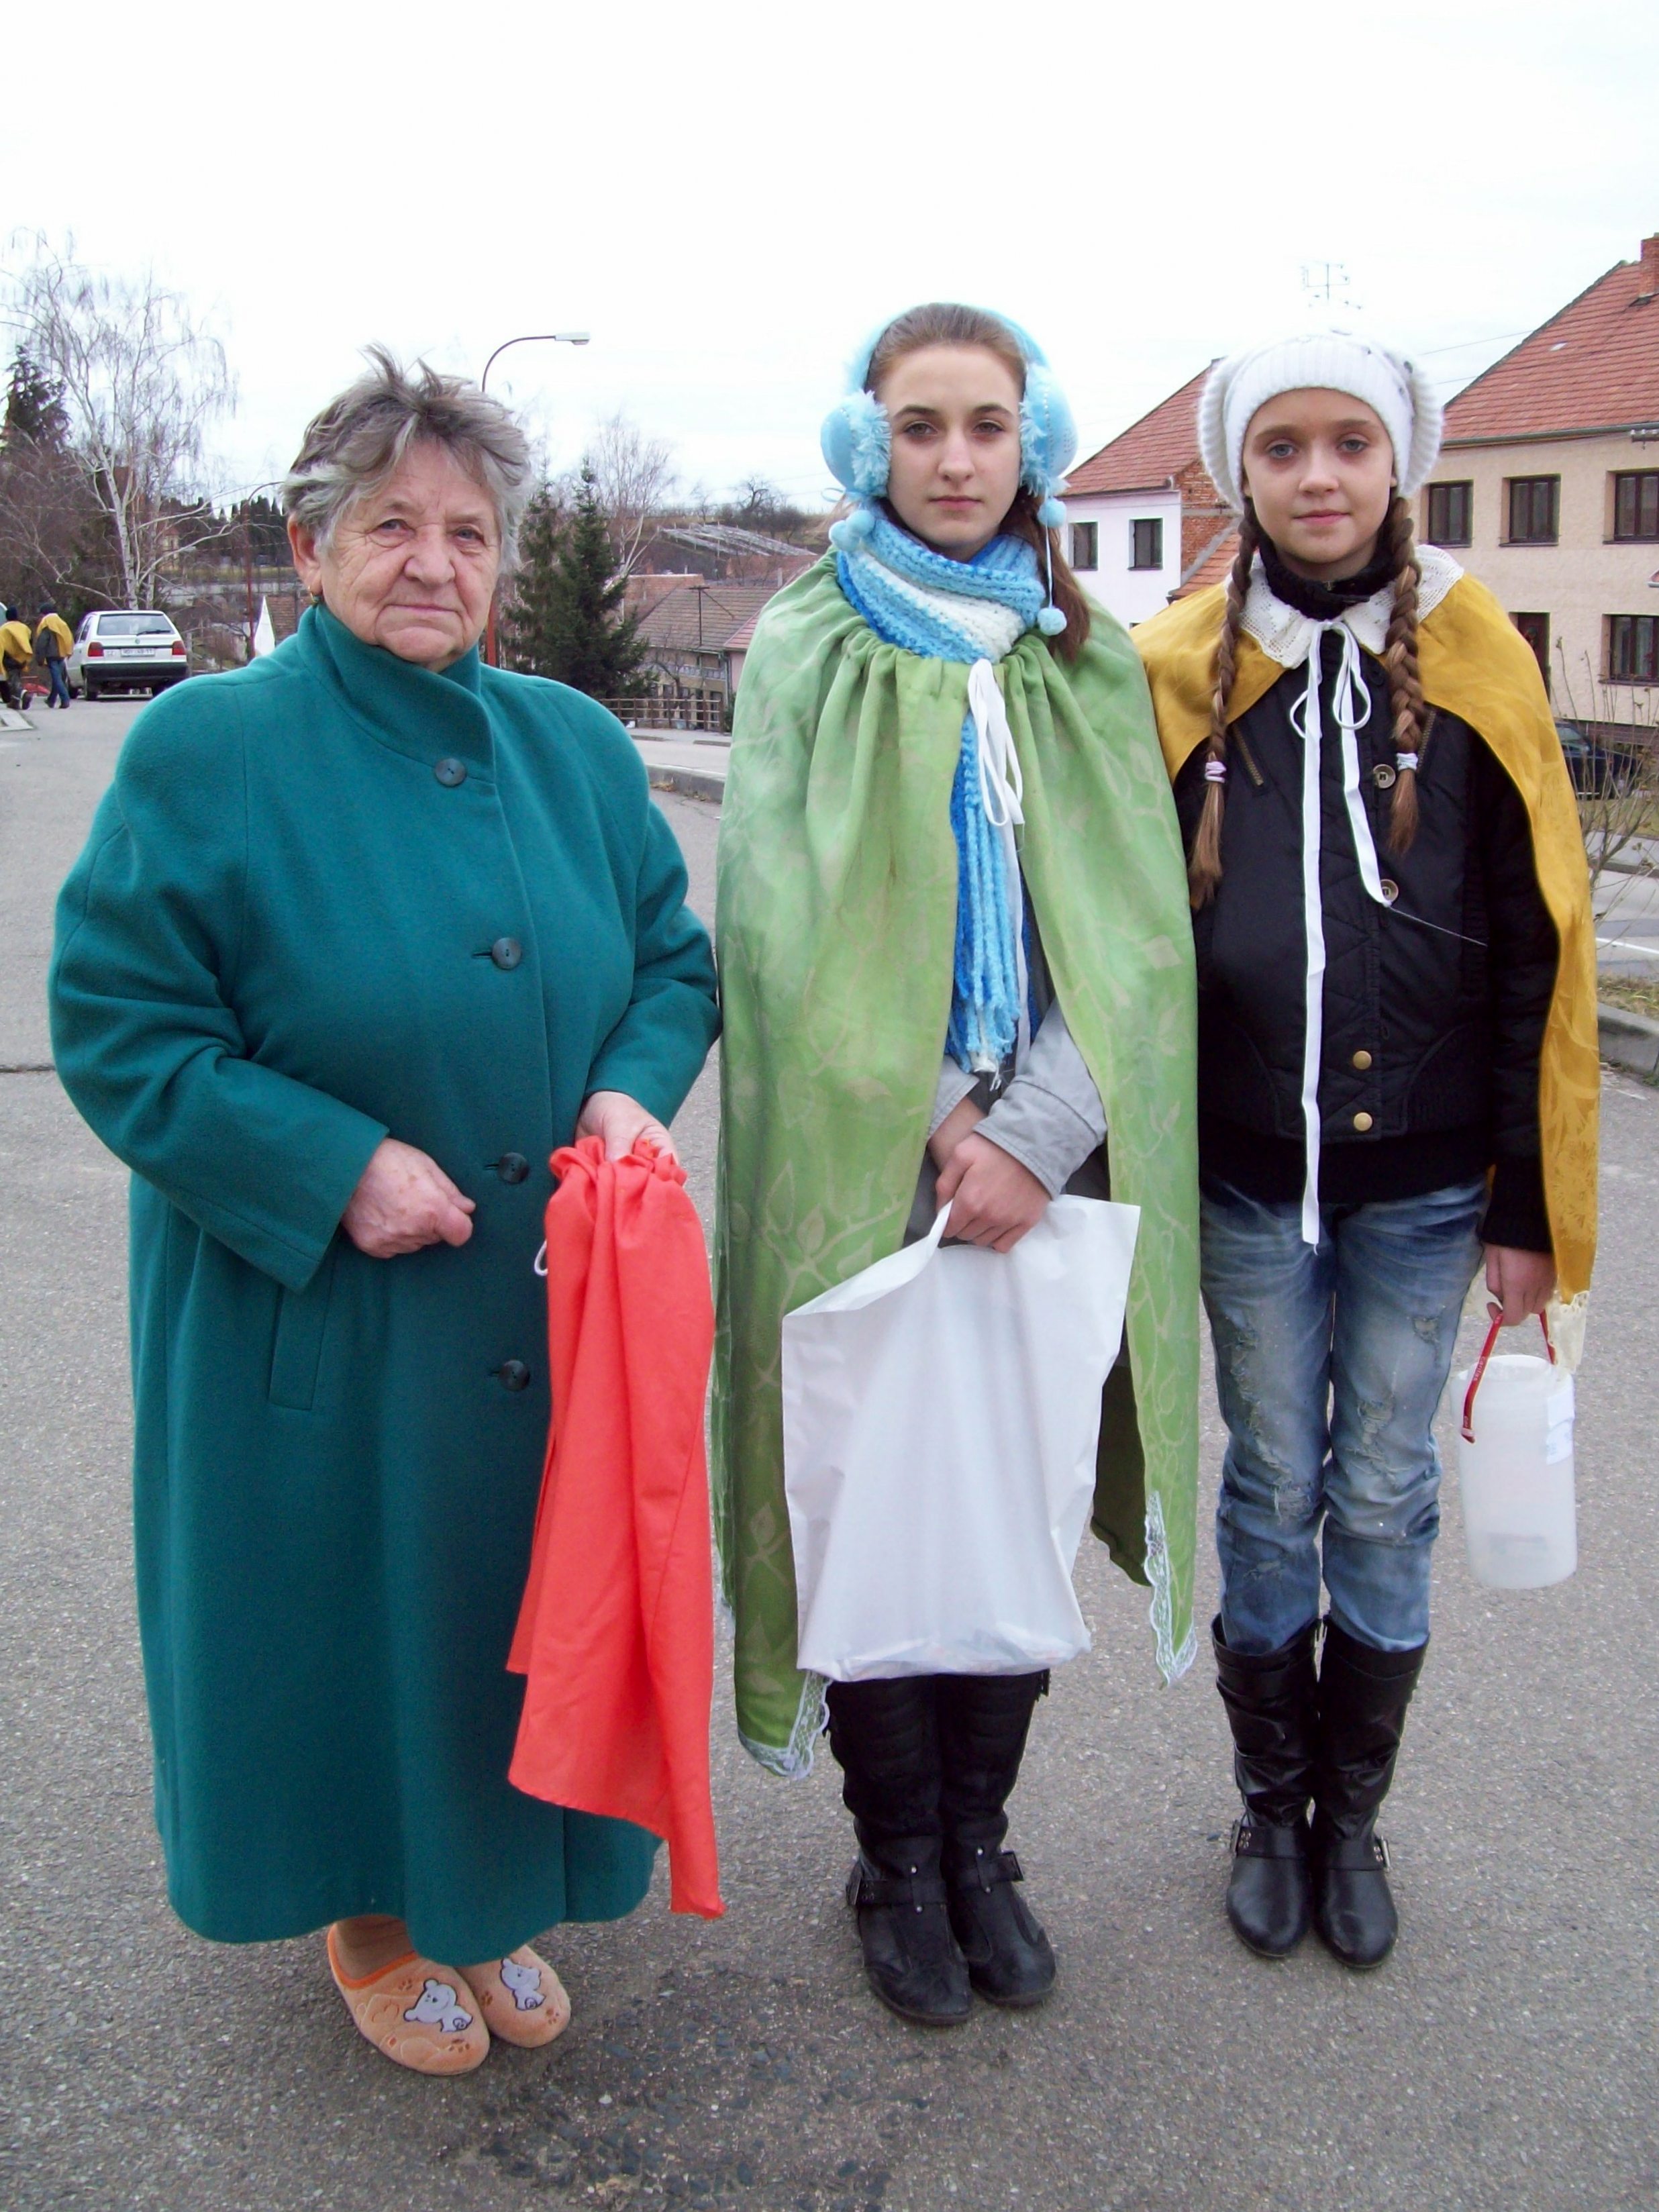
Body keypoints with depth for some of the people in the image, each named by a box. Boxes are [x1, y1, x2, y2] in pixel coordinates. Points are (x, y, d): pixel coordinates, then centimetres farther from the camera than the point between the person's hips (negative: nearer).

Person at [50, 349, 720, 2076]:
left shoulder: (575, 747, 4)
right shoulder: (206, 751, -10)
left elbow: (673, 961, 12)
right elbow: (116, 1027, -11)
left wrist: (632, 1088, -9)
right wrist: (331, 1164, -21)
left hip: (547, 1308, 4)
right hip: (312, 1317, -4)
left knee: (526, 1599, 16)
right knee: (349, 1605, 11)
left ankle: (495, 1895, 42)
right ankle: (372, 1916, 39)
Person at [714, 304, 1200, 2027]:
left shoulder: (1087, 664, 8)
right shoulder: (806, 650, 0)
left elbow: (1136, 922, -1)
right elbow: (796, 921, -8)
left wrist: (1031, 1136, -14)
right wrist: (940, 1124, -13)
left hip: (1047, 1169, 3)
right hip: (862, 1167, -2)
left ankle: (978, 1841, 30)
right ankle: (896, 1859, 26)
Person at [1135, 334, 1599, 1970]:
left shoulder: (1476, 660, -2)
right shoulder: (1178, 668, -1)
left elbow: (1539, 949, 0)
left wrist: (1532, 1205, -2)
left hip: (1422, 1178, 0)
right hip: (1247, 1175, 0)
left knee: (1386, 1498, 10)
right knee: (1271, 1492, 11)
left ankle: (1355, 1815, 30)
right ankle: (1272, 1806, 31)